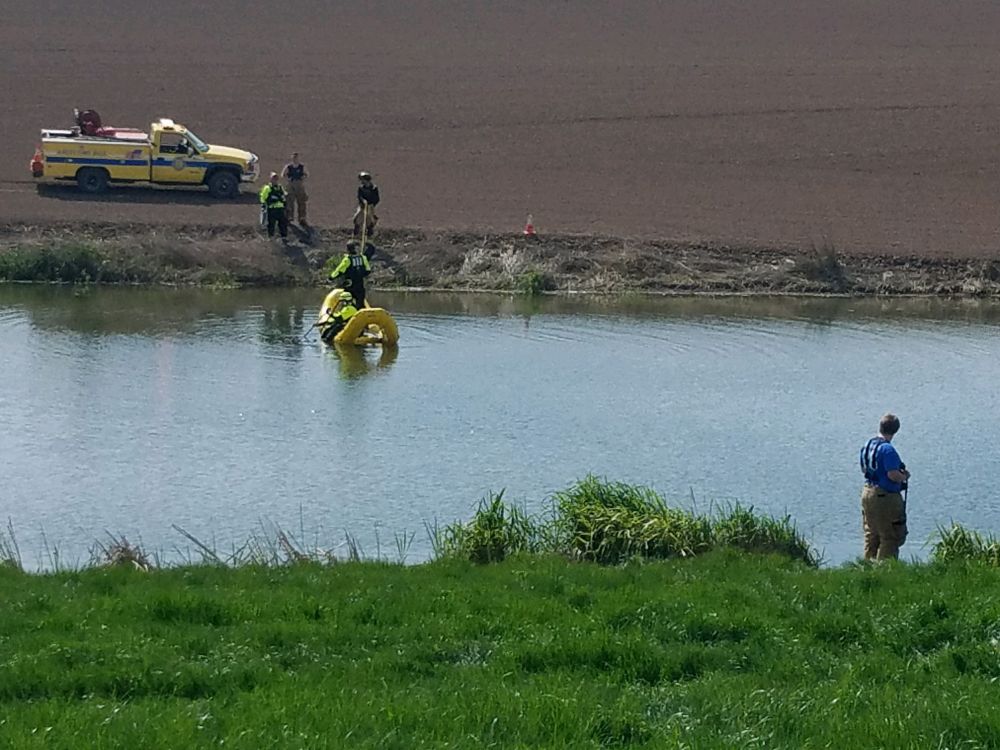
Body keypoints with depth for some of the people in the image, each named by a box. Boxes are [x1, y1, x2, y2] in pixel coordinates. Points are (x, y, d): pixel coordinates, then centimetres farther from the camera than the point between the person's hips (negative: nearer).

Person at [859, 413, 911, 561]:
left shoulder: (868, 445, 8)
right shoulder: (887, 449, -19)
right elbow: (893, 475, -24)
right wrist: (904, 476, -6)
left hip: (867, 492, 9)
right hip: (885, 496, -9)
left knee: (871, 536, 17)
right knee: (890, 538, -2)